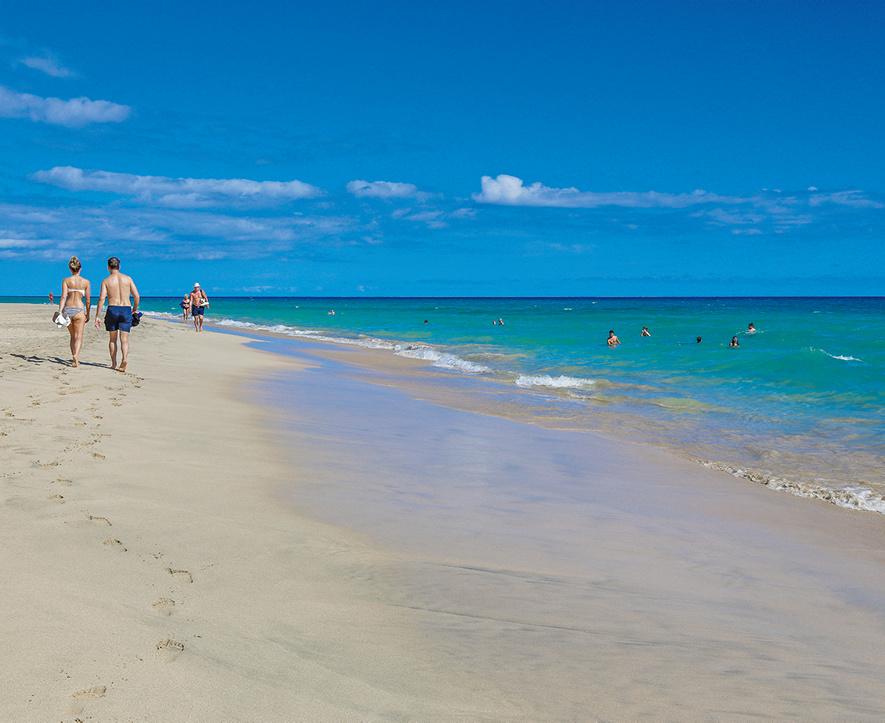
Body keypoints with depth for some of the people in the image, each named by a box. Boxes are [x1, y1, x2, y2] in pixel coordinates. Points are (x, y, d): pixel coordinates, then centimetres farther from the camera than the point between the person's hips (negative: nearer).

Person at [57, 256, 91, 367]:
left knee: (73, 336, 18)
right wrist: (88, 314, 14)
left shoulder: (66, 280, 1)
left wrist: (60, 312, -11)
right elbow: (88, 301, 4)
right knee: (79, 336, 0)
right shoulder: (86, 282, 1)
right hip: (79, 309, -2)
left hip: (67, 309, 2)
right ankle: (75, 355, -25)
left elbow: (63, 297, -9)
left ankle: (75, 359, 24)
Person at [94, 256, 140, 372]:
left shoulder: (106, 281, 2)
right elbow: (137, 296, 2)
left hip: (112, 310, -1)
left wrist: (97, 317, -4)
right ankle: (125, 358, -25)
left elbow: (101, 299, -6)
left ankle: (113, 364, 17)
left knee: (112, 339, 14)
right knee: (124, 339, 0)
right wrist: (135, 309, 18)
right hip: (126, 310, 1)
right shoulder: (127, 278, 6)